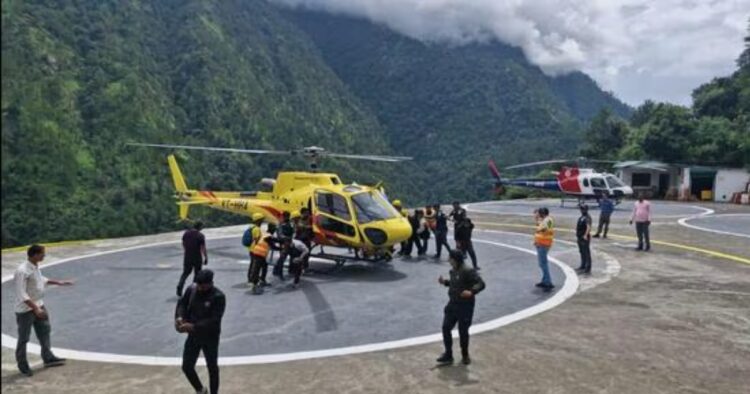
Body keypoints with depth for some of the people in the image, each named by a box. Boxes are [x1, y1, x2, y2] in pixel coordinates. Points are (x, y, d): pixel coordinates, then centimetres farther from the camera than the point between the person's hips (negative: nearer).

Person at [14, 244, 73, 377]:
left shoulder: (35, 266, 3)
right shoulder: (22, 271, -26)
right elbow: (21, 294, -28)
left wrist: (58, 282, 26)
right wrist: (35, 308, -31)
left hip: (39, 305, 9)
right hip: (26, 309, -9)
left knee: (44, 331, 18)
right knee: (24, 338, 6)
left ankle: (48, 358, 31)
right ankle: (22, 365, 21)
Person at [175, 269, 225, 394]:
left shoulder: (218, 297, -23)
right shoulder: (191, 289, -8)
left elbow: (214, 321, -26)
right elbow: (182, 303, 6)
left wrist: (193, 327, -33)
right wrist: (180, 316, -15)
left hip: (210, 338, -5)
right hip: (193, 336, 5)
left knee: (212, 368, 12)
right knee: (186, 366, 10)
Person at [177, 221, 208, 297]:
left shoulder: (186, 233, 0)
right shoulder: (201, 236, -16)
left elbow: (183, 244, 11)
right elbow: (203, 248, -16)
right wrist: (206, 258, -6)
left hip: (187, 257, 4)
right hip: (197, 258, -4)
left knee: (185, 273, 16)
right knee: (197, 274, 12)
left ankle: (180, 285, -5)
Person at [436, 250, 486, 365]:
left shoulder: (468, 271, -21)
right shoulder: (453, 271, 6)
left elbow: (481, 284, -25)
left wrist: (472, 292, -41)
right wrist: (445, 282, 10)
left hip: (465, 306, -8)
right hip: (452, 304, 8)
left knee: (463, 331, 6)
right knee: (446, 328, 6)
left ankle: (465, 355, 29)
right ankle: (448, 355, 20)